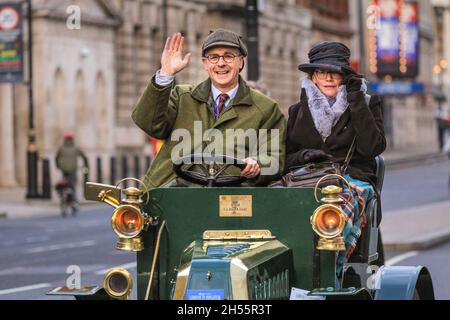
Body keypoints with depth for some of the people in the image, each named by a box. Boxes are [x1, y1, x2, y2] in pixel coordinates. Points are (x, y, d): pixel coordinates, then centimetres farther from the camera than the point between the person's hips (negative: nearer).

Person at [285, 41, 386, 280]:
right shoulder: (298, 111, 22)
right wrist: (302, 156, -5)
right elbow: (284, 160, 19)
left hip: (353, 178, -2)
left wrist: (356, 100, -3)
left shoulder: (367, 104, 14)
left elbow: (372, 147, -4)